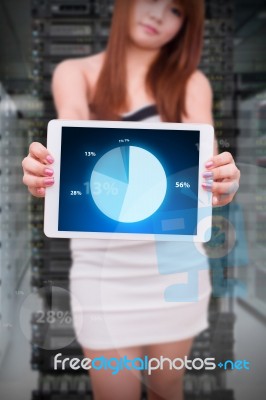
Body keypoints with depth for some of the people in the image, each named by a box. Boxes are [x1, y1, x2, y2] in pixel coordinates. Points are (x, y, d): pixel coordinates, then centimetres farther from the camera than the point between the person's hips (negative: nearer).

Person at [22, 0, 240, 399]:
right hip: (103, 261, -1)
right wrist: (50, 170, -41)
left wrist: (222, 184, -35)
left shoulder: (190, 82, 4)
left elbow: (203, 157, -13)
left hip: (175, 255, 1)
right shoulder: (75, 72, 3)